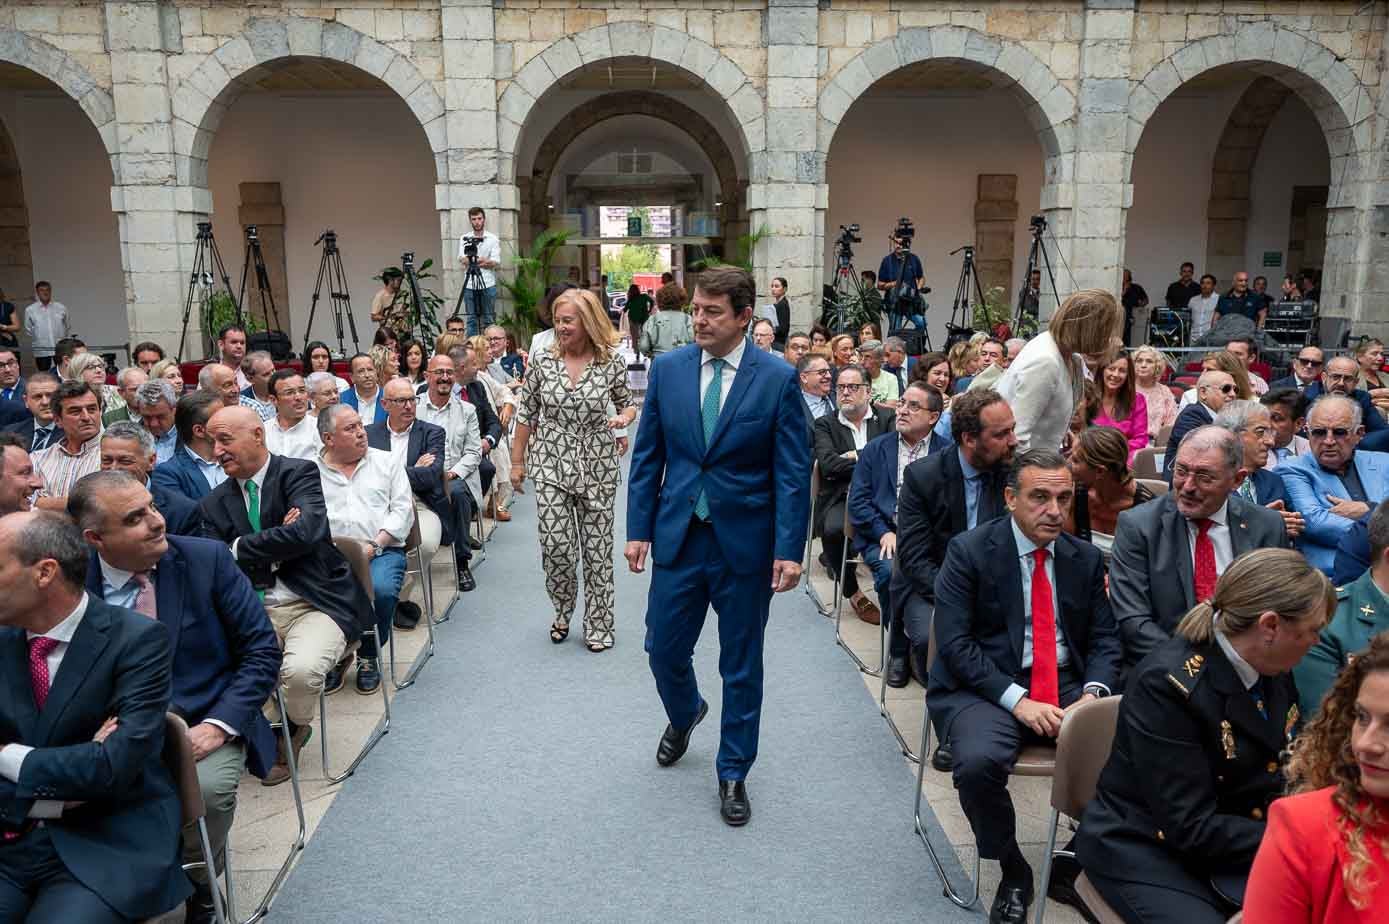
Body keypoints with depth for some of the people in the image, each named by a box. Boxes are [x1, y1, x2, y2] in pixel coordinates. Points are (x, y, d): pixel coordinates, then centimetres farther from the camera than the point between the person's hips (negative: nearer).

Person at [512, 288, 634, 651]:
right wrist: (517, 461, 6)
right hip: (550, 465, 1)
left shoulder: (612, 362, -4)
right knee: (556, 547, -2)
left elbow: (627, 404, 10)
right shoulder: (542, 360, -2)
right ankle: (562, 613, 26)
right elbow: (526, 415, 5)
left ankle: (599, 625, 21)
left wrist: (624, 416, -14)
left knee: (597, 549, 5)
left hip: (597, 466, 0)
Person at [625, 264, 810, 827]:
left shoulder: (778, 379, -8)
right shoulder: (667, 369, 1)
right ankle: (684, 715, 46)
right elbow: (647, 456, 5)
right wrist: (638, 529, 1)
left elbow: (793, 472, -7)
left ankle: (733, 774, 28)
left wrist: (790, 550, -13)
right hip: (678, 537, 3)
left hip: (745, 543, -2)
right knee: (664, 649, 12)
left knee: (741, 666, 9)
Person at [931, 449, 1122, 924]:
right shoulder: (969, 551, -5)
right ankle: (1013, 872, -3)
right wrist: (1017, 700, -19)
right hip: (987, 686, -3)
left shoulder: (1087, 558, 10)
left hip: (1069, 686, 4)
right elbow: (954, 643, -11)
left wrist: (1093, 693, -11)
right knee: (979, 762, -32)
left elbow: (1104, 639, 10)